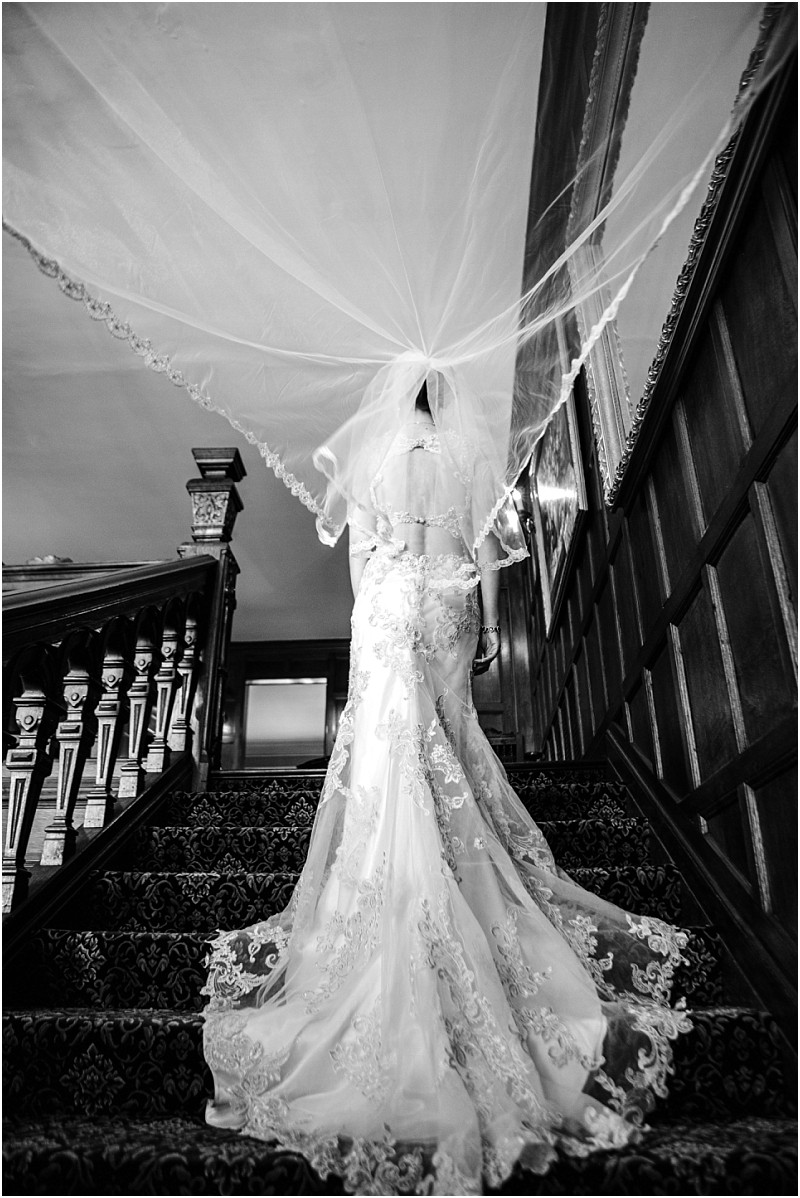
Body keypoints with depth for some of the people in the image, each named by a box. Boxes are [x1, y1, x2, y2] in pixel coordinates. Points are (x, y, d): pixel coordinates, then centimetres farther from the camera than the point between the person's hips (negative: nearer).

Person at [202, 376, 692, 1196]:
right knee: (449, 733, 13)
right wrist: (491, 627, 7)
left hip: (388, 612, -1)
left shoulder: (367, 458, 0)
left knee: (390, 740, 4)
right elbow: (487, 549, 2)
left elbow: (358, 555, 2)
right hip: (449, 611, 2)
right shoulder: (465, 455, 2)